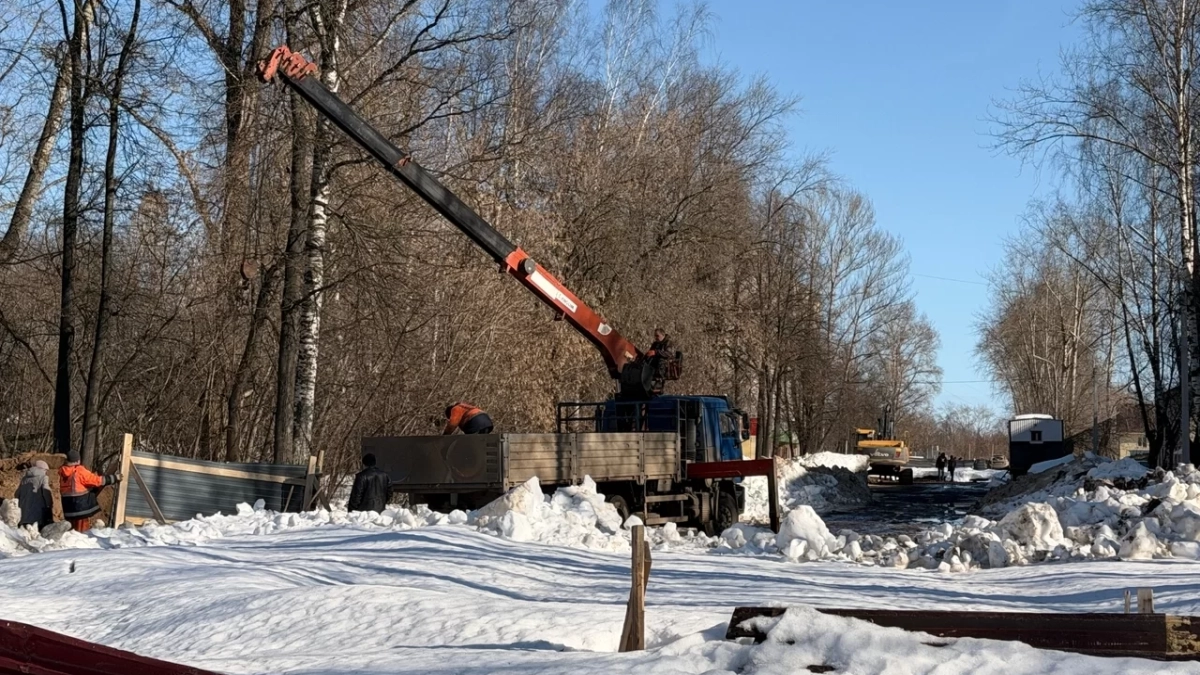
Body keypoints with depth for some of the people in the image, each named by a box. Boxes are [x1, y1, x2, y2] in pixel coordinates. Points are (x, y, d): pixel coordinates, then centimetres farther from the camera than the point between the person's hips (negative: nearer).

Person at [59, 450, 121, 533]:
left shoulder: (62, 472, 6)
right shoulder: (80, 471, -15)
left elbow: (62, 489, 15)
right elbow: (96, 480, -13)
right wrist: (114, 478, -5)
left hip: (68, 505, 7)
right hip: (81, 504, -7)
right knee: (82, 530, -1)